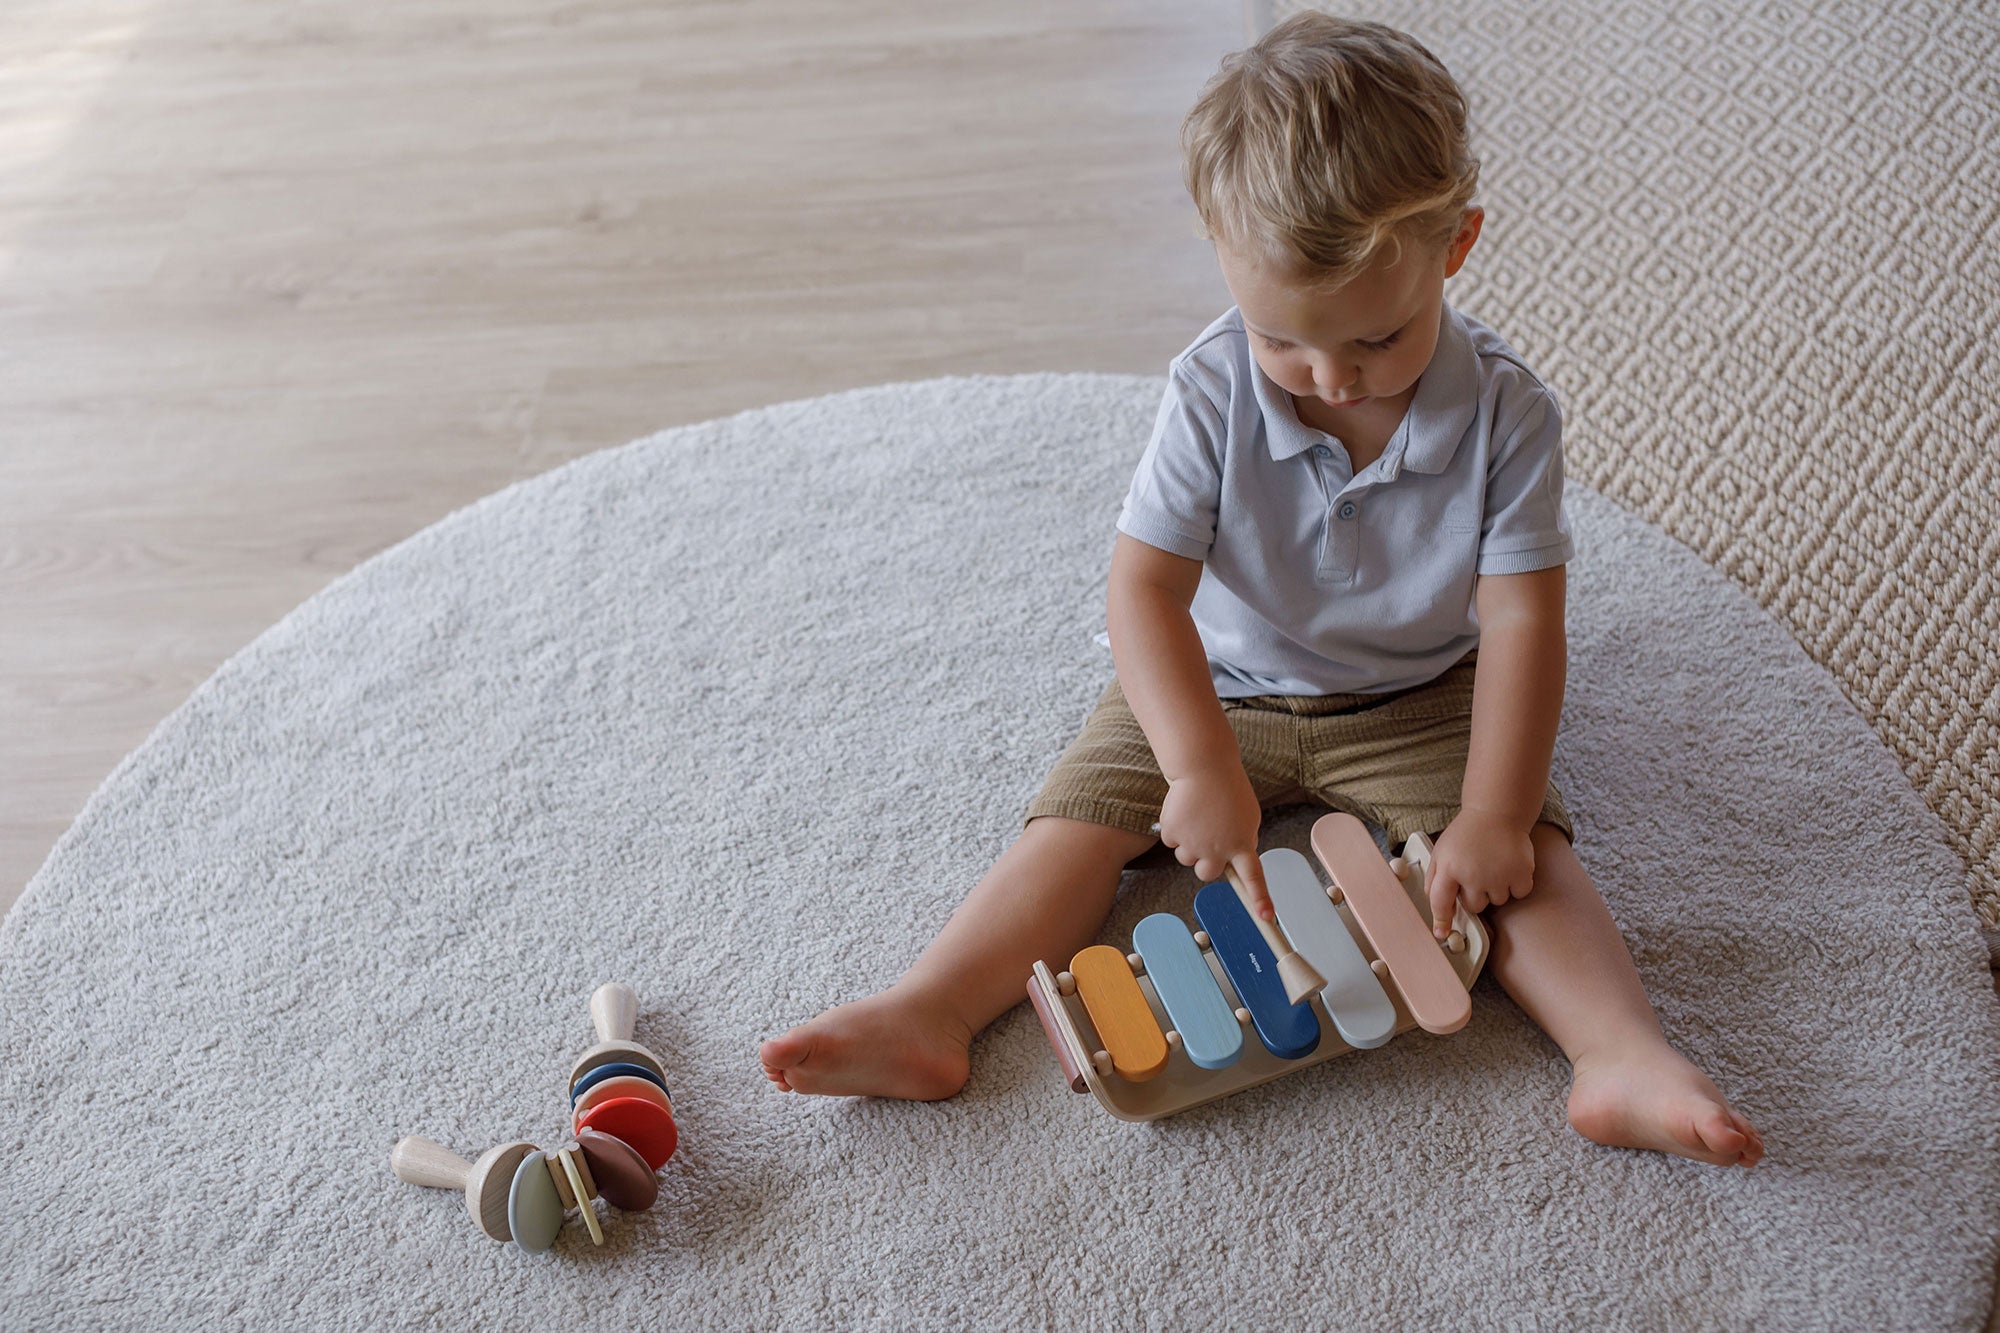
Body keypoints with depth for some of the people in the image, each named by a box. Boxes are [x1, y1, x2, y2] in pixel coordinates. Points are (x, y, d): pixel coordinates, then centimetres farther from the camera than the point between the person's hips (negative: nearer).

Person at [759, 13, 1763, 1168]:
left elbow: (1522, 620, -18)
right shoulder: (1213, 394, -19)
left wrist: (1493, 816, -26)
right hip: (1218, 687, 0)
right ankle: (928, 1015, -21)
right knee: (1083, 809, -15)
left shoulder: (1506, 413, -19)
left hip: (1418, 703, 0)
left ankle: (1627, 1059, -29)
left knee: (1521, 847, -21)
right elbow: (1146, 589, -23)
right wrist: (1203, 769, -35)